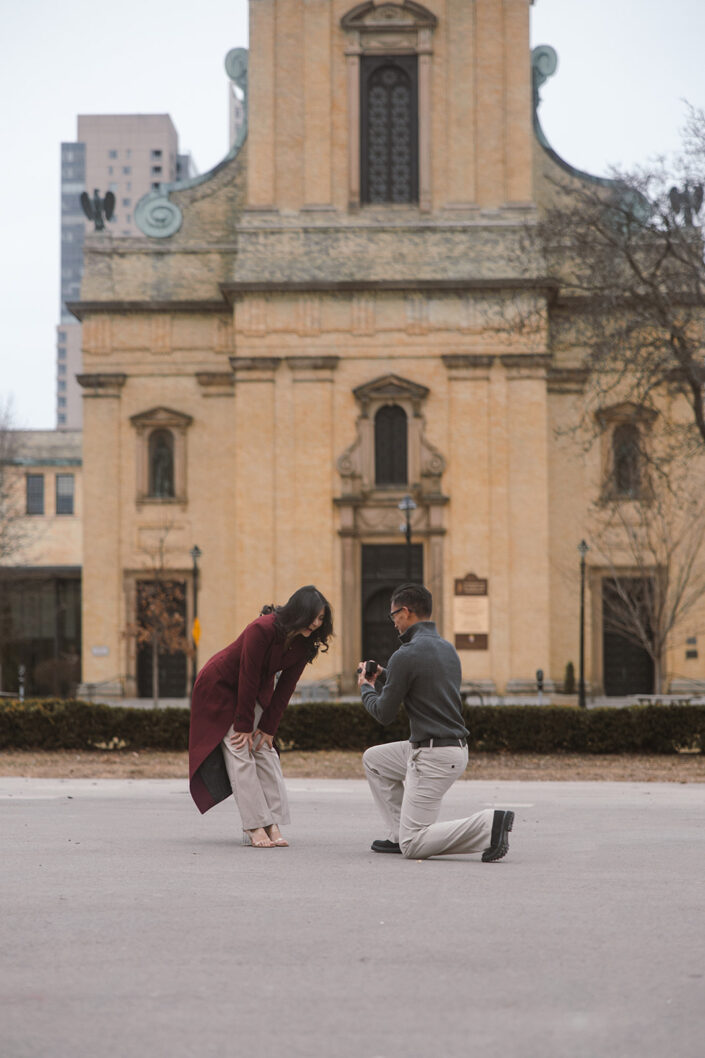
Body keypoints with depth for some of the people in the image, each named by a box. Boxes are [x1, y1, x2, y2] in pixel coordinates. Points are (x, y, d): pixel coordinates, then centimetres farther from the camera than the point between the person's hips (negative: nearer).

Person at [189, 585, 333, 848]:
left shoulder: (304, 643, -12)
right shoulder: (262, 629, -33)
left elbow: (285, 686, -7)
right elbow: (247, 678, -28)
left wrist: (268, 727, -8)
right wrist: (244, 726, -22)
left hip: (256, 691, 7)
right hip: (220, 688, -7)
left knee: (265, 752, -3)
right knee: (240, 753, -12)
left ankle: (272, 825, -5)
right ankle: (254, 828, -15)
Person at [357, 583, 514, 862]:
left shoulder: (406, 655, -16)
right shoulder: (447, 648, 12)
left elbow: (384, 714, -9)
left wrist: (366, 689, 12)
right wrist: (382, 678, 27)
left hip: (434, 757, -9)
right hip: (456, 746, 9)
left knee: (413, 846, -6)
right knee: (373, 759, 27)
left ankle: (488, 825, -19)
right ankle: (400, 834, 22)